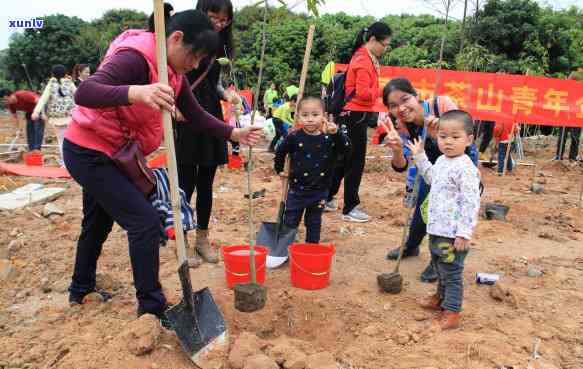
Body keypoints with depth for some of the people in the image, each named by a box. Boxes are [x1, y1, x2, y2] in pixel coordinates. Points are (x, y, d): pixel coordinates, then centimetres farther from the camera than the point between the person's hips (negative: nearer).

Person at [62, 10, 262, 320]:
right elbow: (84, 93, -41)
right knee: (145, 223, -12)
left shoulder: (173, 70, 1)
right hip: (88, 152, -10)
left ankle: (81, 289, 46)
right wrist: (137, 93, -58)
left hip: (107, 154, 10)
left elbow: (196, 116, 5)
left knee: (98, 222, 24)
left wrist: (234, 133, -5)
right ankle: (152, 308, 0)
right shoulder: (135, 57, -27)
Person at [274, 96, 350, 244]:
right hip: (297, 189, -1)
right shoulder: (294, 137, -9)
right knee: (290, 222, 10)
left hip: (319, 191, 1)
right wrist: (279, 169, 11)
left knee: (314, 224, 16)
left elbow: (346, 149, -19)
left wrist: (337, 133, -32)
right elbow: (280, 152, 7)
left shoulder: (329, 138, -8)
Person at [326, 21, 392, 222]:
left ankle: (327, 198, 28)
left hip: (353, 115, 10)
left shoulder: (365, 57, 15)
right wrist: (381, 91, -8)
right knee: (356, 163, -1)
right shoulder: (364, 61, -16)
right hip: (356, 115, -10)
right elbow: (363, 93, -23)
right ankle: (350, 208, 10)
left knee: (345, 159, 17)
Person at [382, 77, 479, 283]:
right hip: (433, 163, 4)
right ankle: (411, 247, 39)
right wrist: (397, 150, -50)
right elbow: (401, 166, -29)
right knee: (422, 206, 12)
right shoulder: (402, 125, -23)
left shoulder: (441, 105, -35)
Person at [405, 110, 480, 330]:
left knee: (451, 273, 2)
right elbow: (431, 178, 29)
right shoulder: (441, 161, 7)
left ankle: (452, 314, 14)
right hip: (436, 229, 9)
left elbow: (470, 203, -24)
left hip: (452, 234, -9)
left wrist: (464, 233, -25)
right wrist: (419, 156, 25)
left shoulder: (466, 169, -21)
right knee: (439, 268, 26)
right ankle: (441, 298, 46)